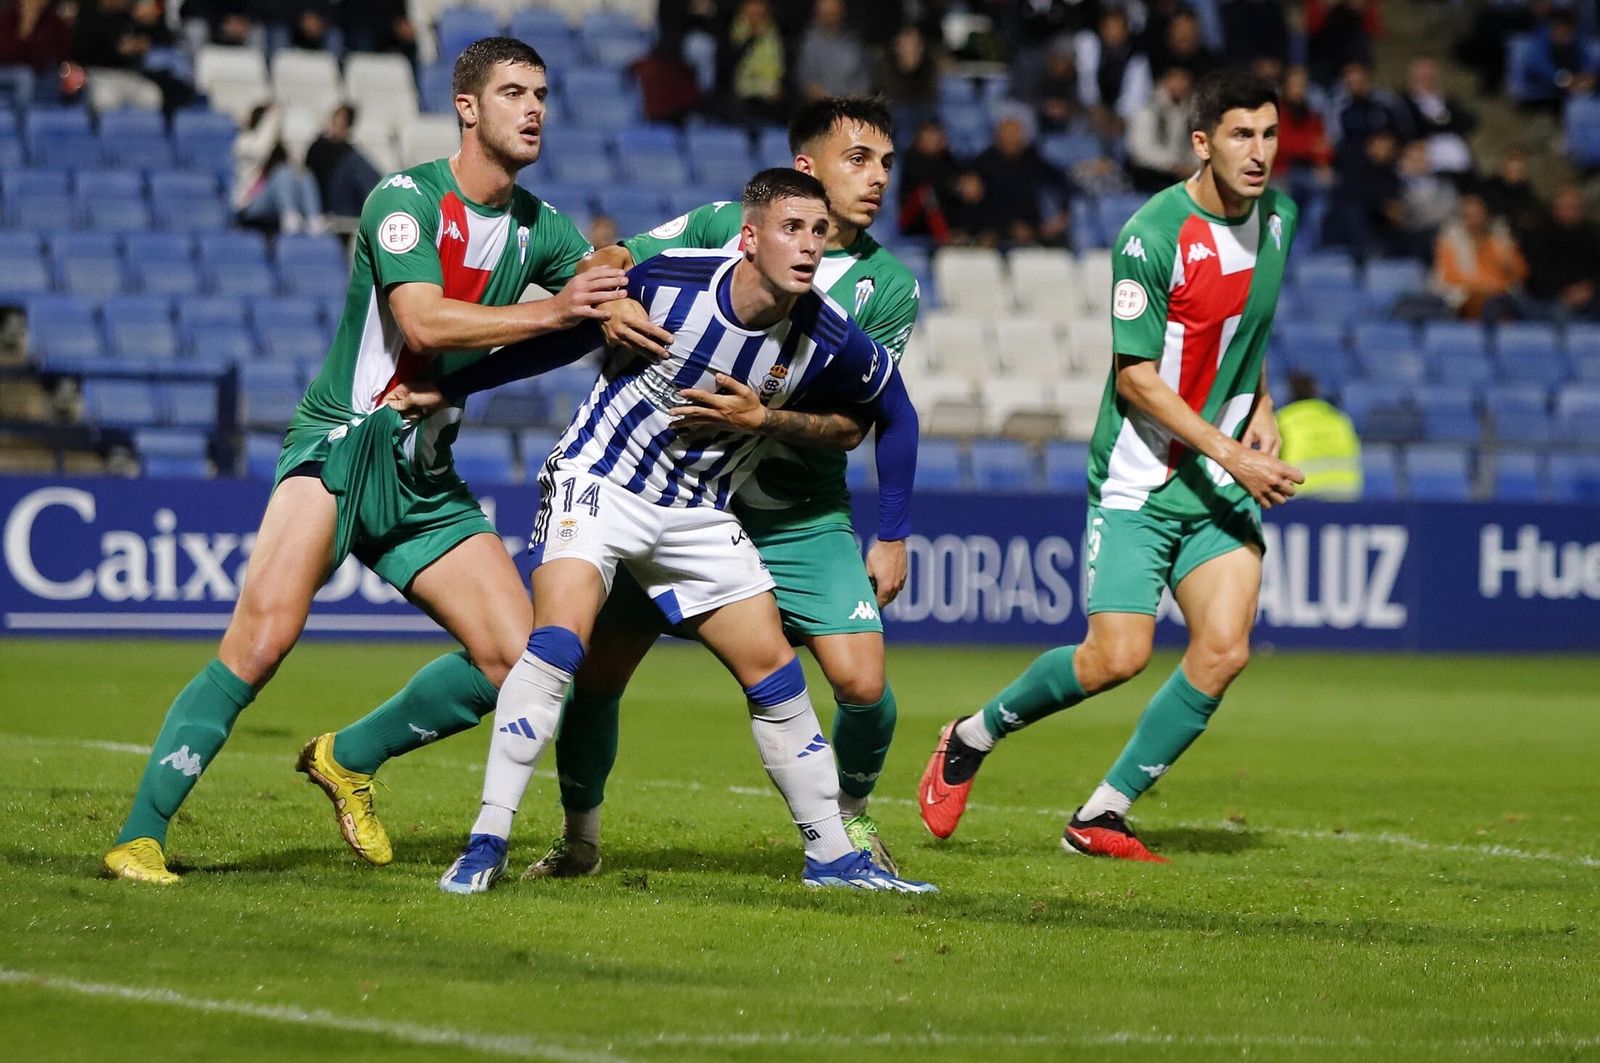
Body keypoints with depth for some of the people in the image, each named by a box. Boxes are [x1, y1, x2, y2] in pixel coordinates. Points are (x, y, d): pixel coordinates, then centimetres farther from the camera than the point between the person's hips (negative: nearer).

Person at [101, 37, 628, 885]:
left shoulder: (539, 228, 10)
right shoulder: (405, 199, -11)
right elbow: (423, 321, -23)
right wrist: (548, 313, -27)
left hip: (426, 477, 7)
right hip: (341, 442, -7)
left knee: (516, 659, -3)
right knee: (263, 637, -25)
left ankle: (349, 758, 18)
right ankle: (140, 836, -21)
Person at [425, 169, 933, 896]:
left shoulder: (830, 341, -14)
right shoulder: (663, 282, -21)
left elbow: (896, 413, 6)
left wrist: (893, 538, 8)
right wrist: (443, 386, 0)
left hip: (699, 516, 4)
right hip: (598, 480, -3)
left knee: (774, 672, 3)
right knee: (557, 643, -23)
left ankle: (832, 855, 17)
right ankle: (486, 845, -20)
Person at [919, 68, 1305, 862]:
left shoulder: (1277, 217, 6)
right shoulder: (1153, 236, -18)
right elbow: (1136, 378, -17)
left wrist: (1259, 410, 9)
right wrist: (1232, 454, -20)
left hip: (1223, 478, 6)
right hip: (1138, 477, -6)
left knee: (1224, 652, -10)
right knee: (1117, 657, -13)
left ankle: (1101, 818, 3)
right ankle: (972, 739, 15)